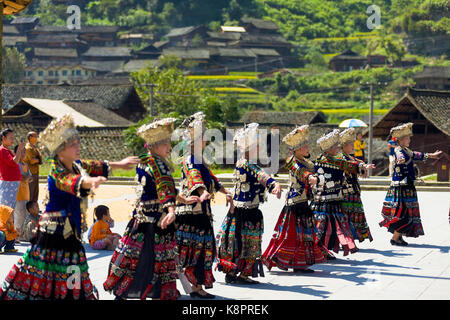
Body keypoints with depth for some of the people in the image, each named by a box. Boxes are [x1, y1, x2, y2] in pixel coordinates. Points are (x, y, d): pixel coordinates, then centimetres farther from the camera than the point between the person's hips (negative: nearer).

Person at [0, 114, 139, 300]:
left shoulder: (77, 165, 5)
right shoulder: (56, 172, -20)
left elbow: (96, 167, 25)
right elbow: (71, 182, -42)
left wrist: (119, 165, 35)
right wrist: (90, 182, -62)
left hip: (71, 232, 8)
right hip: (53, 231, -8)